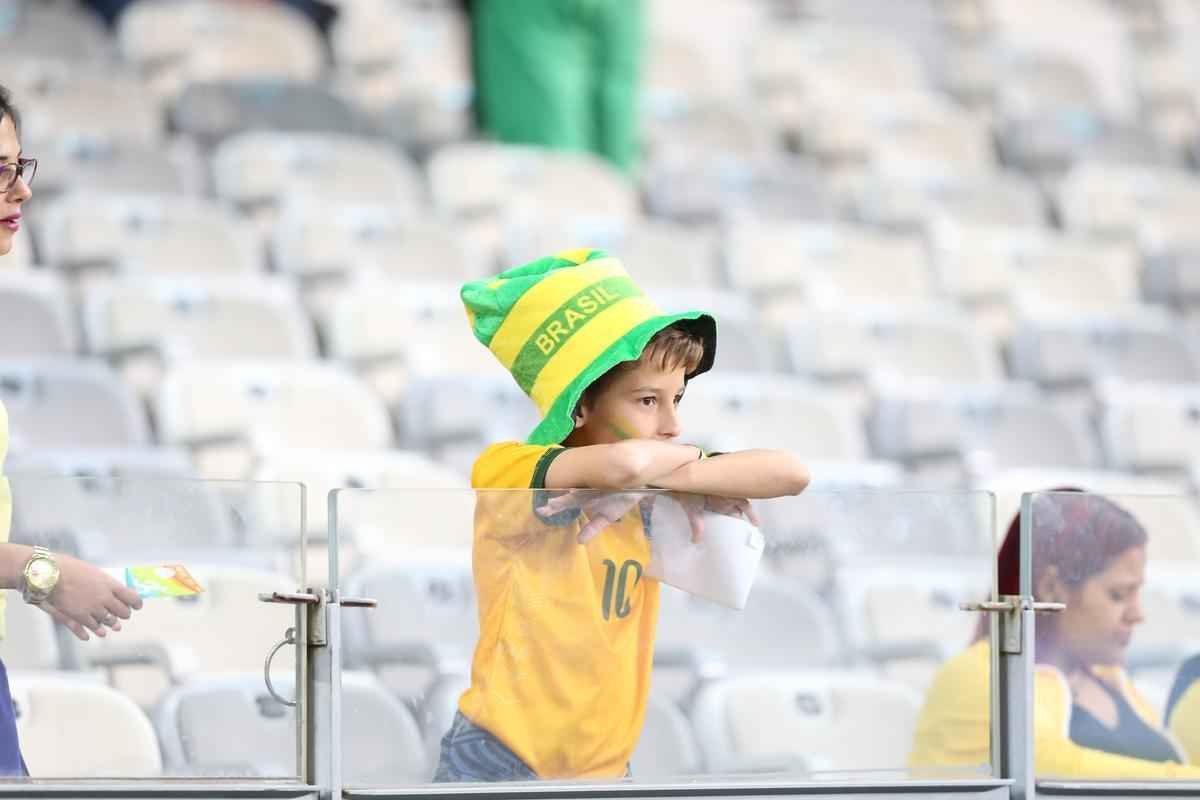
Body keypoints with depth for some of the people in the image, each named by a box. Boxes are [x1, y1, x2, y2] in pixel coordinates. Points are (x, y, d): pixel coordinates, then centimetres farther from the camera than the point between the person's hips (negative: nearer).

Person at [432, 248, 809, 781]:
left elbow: (791, 474, -5)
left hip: (604, 770, 6)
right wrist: (689, 457, -13)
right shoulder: (509, 474, -15)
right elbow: (622, 464, -35)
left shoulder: (654, 491, 4)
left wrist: (672, 479, -19)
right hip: (498, 764, -6)